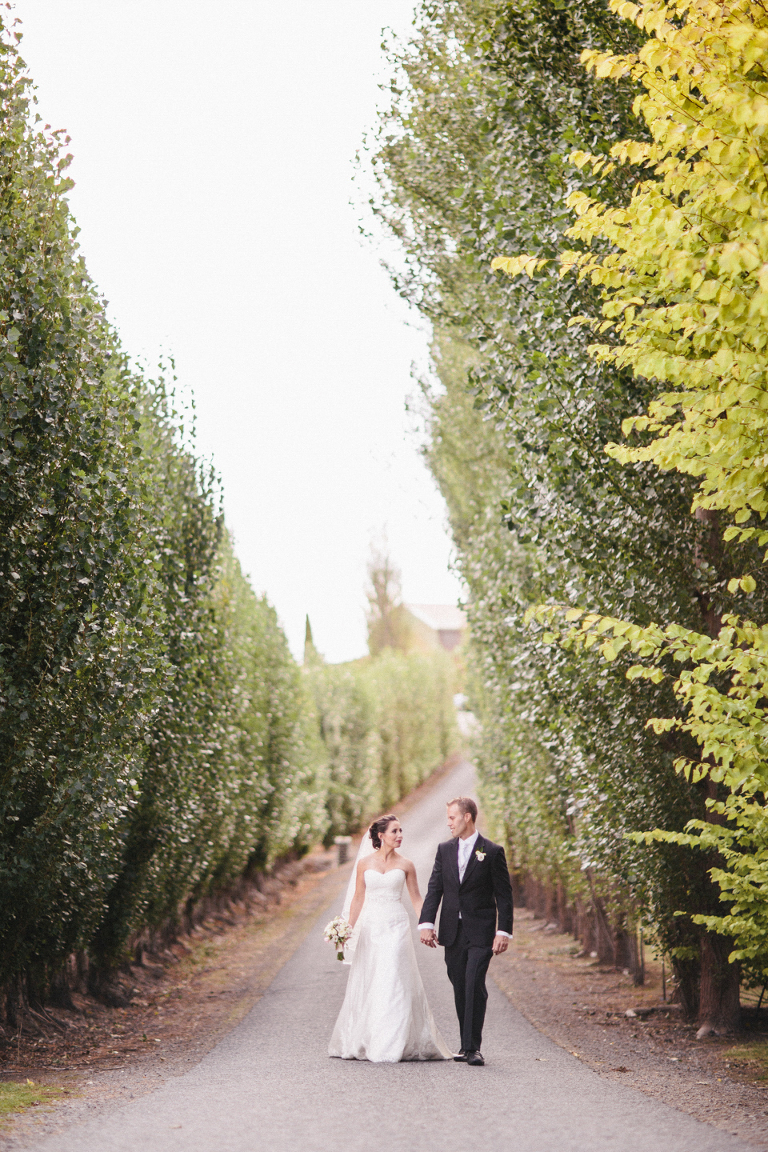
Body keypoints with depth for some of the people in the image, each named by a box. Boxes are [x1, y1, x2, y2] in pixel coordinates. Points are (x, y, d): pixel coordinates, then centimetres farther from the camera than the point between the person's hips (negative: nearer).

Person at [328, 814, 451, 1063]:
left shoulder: (405, 865, 4)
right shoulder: (365, 863, 5)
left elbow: (416, 898, 8)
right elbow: (358, 898, 10)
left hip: (396, 926, -1)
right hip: (370, 925, 1)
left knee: (394, 983, -8)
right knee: (366, 985, 4)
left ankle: (389, 1046, -6)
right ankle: (360, 1042, 16)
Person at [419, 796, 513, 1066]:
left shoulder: (492, 852, -3)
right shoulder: (445, 850, 9)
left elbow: (504, 895, -3)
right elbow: (434, 889, 8)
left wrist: (504, 932, -9)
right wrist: (426, 924, -3)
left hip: (480, 932, -4)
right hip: (452, 932, 4)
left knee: (475, 987, -13)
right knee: (460, 990, 8)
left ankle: (473, 1047, -13)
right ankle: (466, 1045, 16)